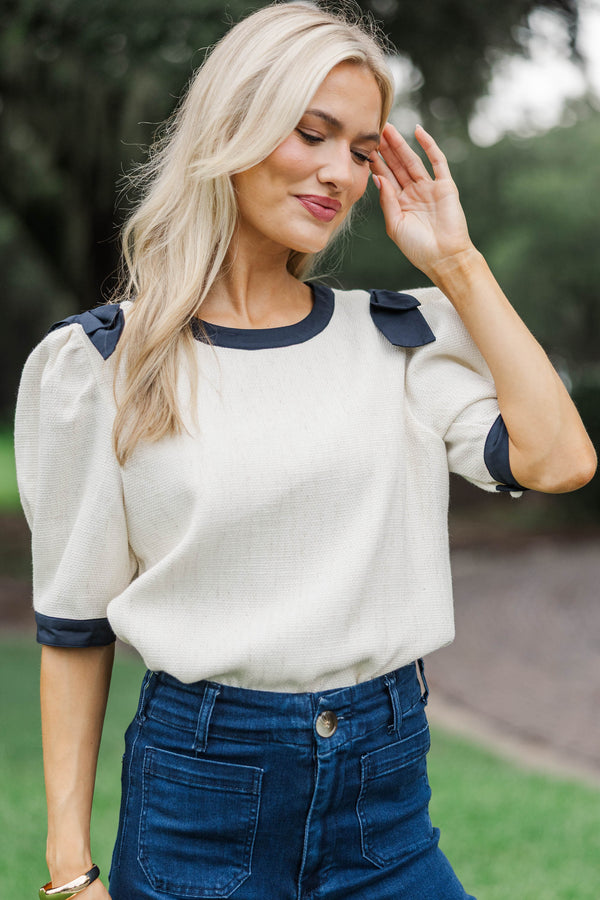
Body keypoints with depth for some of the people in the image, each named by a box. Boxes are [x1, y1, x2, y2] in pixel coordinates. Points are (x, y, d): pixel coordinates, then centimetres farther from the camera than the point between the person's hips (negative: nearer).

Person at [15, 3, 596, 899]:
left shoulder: (398, 337, 5)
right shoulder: (100, 363, -4)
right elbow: (73, 626, -1)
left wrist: (454, 261, -4)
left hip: (388, 791, 3)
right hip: (199, 798, -2)